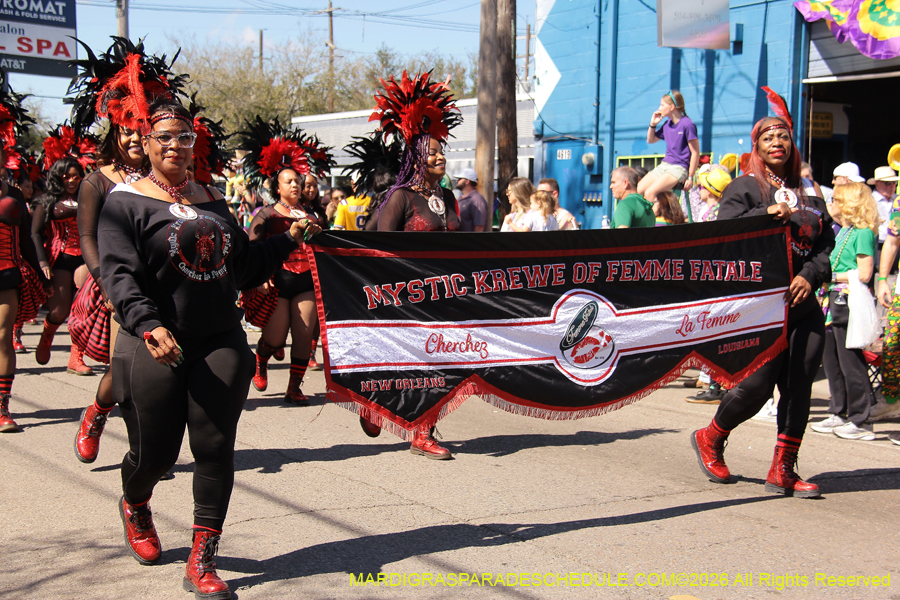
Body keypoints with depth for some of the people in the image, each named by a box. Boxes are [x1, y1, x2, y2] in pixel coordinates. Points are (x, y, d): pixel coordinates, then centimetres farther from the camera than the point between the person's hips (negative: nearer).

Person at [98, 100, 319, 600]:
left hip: (221, 342, 4)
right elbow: (119, 274, -14)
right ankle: (135, 508, 40)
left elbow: (245, 268, 19)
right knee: (155, 451, 3)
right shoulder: (126, 202, -2)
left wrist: (288, 240, 6)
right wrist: (149, 326, -30)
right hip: (156, 346, -4)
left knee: (215, 446, -4)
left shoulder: (213, 200, 15)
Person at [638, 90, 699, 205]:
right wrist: (653, 124, 9)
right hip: (664, 165, 8)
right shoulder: (667, 124, 11)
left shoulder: (687, 125, -12)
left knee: (650, 193, -27)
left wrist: (690, 178, -14)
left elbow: (695, 153, -12)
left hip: (679, 168, -8)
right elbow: (650, 140, 26)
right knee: (637, 191, -8)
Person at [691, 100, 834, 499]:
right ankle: (710, 439, 16)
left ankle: (783, 470, 8)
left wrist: (809, 275, -5)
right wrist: (766, 214, -19)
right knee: (758, 383, -10)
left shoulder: (809, 197, 18)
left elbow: (826, 245, 13)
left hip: (804, 307, 5)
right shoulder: (745, 189, 5)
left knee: (799, 386, 0)